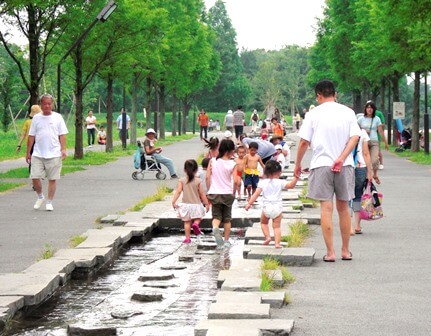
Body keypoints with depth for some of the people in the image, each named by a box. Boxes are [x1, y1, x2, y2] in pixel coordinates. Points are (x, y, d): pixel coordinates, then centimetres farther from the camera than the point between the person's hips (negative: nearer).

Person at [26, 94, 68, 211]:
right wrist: (28, 153, 10)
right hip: (37, 154, 1)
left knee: (52, 179, 2)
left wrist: (63, 149, -8)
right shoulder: (36, 118, 8)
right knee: (35, 177, -5)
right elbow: (31, 136, 11)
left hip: (53, 154, -1)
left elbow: (62, 135, 3)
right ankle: (40, 197, 19)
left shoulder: (58, 117, 4)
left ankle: (49, 202, 13)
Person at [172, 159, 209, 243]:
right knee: (197, 218, 17)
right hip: (196, 204, -1)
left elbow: (178, 191, -11)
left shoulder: (182, 180, -4)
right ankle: (196, 224, -16)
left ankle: (187, 238, 9)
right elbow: (202, 194, -5)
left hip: (185, 204, 1)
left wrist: (173, 201, -12)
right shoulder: (198, 181, -6)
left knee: (187, 222, 10)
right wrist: (207, 204, 3)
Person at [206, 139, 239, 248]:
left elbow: (208, 177, -3)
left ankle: (215, 227, -25)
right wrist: (233, 192, 3)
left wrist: (209, 191, 6)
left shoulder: (212, 161, -2)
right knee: (227, 218, 15)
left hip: (214, 193, 1)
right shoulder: (233, 164, -8)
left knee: (216, 216, 8)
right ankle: (226, 241, 20)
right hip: (227, 194, -1)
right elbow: (235, 181, -14)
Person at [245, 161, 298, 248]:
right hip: (277, 207, 0)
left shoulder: (262, 182, 0)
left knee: (264, 223, 25)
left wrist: (249, 203, -9)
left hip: (266, 207, 0)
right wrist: (296, 177, -1)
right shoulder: (280, 182, -2)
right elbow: (291, 185, -8)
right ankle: (277, 243, -6)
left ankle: (267, 237, 10)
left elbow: (256, 193, -8)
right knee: (276, 226, 4)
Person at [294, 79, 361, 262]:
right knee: (343, 207, 13)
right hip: (345, 166, 3)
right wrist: (341, 159, -12)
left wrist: (298, 164, 10)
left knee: (326, 208, -1)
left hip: (322, 164, -2)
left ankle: (330, 252, -3)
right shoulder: (348, 112, 6)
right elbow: (355, 137, -5)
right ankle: (345, 250, 19)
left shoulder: (313, 114, -1)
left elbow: (304, 142, -2)